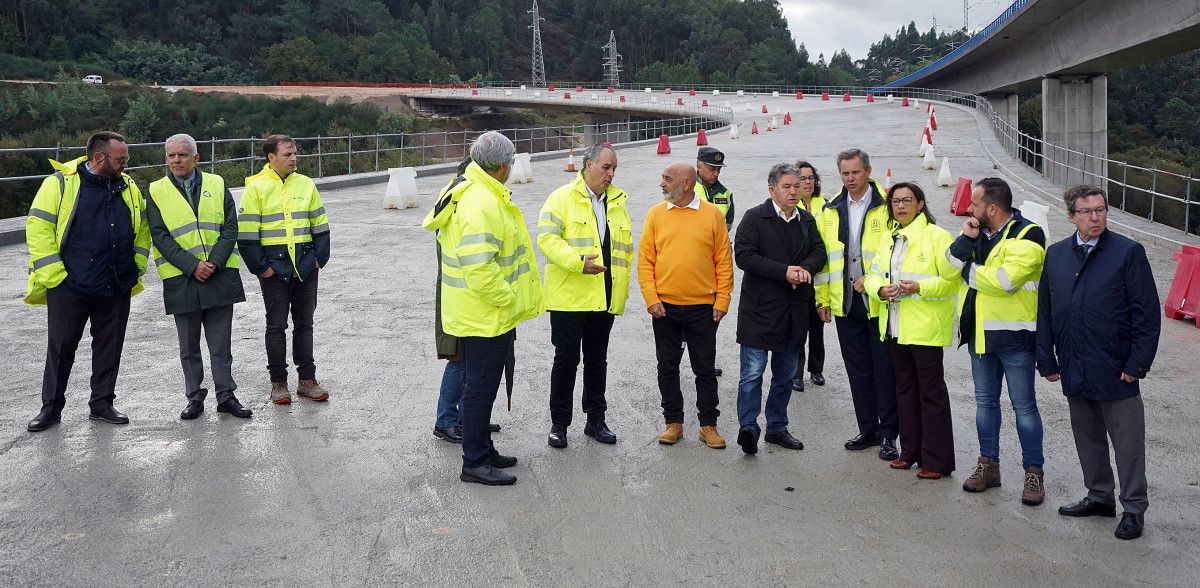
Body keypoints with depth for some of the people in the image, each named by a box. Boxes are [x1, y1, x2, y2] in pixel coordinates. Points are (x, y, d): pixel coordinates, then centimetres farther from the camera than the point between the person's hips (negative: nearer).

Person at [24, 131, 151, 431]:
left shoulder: (128, 186, 9)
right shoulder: (61, 183, -6)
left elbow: (143, 228, 19)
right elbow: (38, 228, -8)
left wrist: (137, 266, 9)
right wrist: (53, 274, -12)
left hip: (117, 287, 4)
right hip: (69, 285, -4)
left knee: (109, 346, 11)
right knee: (61, 347, 6)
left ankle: (102, 403, 23)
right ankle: (51, 407, 18)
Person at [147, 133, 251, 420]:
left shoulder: (216, 184, 7)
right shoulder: (157, 192, 3)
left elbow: (230, 228, 2)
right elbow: (161, 237, -4)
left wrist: (214, 262, -12)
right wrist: (192, 266, -14)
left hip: (220, 275, 0)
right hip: (181, 279, 0)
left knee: (221, 343, 5)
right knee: (189, 346, 9)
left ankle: (226, 395, 14)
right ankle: (194, 398, 20)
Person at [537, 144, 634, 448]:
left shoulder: (618, 201, 13)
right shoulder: (562, 198, -5)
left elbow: (625, 248, 19)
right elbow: (547, 238, -15)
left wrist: (622, 285, 13)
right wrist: (577, 262, -26)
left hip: (605, 299, 5)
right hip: (569, 296, -5)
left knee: (597, 361, 14)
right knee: (566, 360, 2)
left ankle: (596, 420, 26)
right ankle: (559, 424, 13)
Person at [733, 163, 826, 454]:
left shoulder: (807, 220, 11)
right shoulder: (754, 218, -8)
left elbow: (819, 252, 10)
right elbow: (743, 255, -16)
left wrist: (805, 268, -14)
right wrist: (784, 271, -20)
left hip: (794, 310, 6)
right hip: (760, 308, -6)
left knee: (786, 374, 14)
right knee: (753, 372, -8)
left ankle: (777, 427, 25)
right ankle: (748, 427, -5)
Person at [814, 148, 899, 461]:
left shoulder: (887, 206, -4)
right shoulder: (831, 211, 10)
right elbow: (824, 256, 12)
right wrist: (823, 297, 9)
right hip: (845, 303, 5)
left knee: (885, 369, 1)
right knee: (858, 370, 12)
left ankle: (888, 433, 10)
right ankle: (868, 429, 22)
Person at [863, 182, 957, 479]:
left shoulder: (937, 236, -8)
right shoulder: (888, 239, 14)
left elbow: (952, 279, -13)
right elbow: (872, 274, 13)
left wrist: (920, 287, -23)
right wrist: (880, 289, -8)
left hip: (926, 327, -7)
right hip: (895, 326, 7)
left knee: (931, 390, -2)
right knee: (905, 388, 15)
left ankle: (936, 460, 4)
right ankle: (910, 451, 26)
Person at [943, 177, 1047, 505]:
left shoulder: (1027, 236, -14)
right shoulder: (978, 233, 10)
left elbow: (1003, 280, -26)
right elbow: (949, 271, 2)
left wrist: (969, 270, -11)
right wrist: (965, 239, -11)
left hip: (1014, 334, -7)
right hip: (979, 333, 7)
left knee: (1023, 404, 1)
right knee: (985, 401, 14)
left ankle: (1034, 472, 11)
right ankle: (988, 465, 26)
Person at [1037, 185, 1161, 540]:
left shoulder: (1128, 252, -7)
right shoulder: (1055, 255, 7)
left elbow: (1147, 314, -7)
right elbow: (1045, 312, 11)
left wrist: (1136, 363, -11)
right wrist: (1048, 361, 7)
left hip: (1116, 371, -5)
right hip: (1075, 372, 5)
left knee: (1128, 444, 4)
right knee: (1088, 439, 16)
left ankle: (1134, 508, 17)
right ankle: (1100, 497, 32)